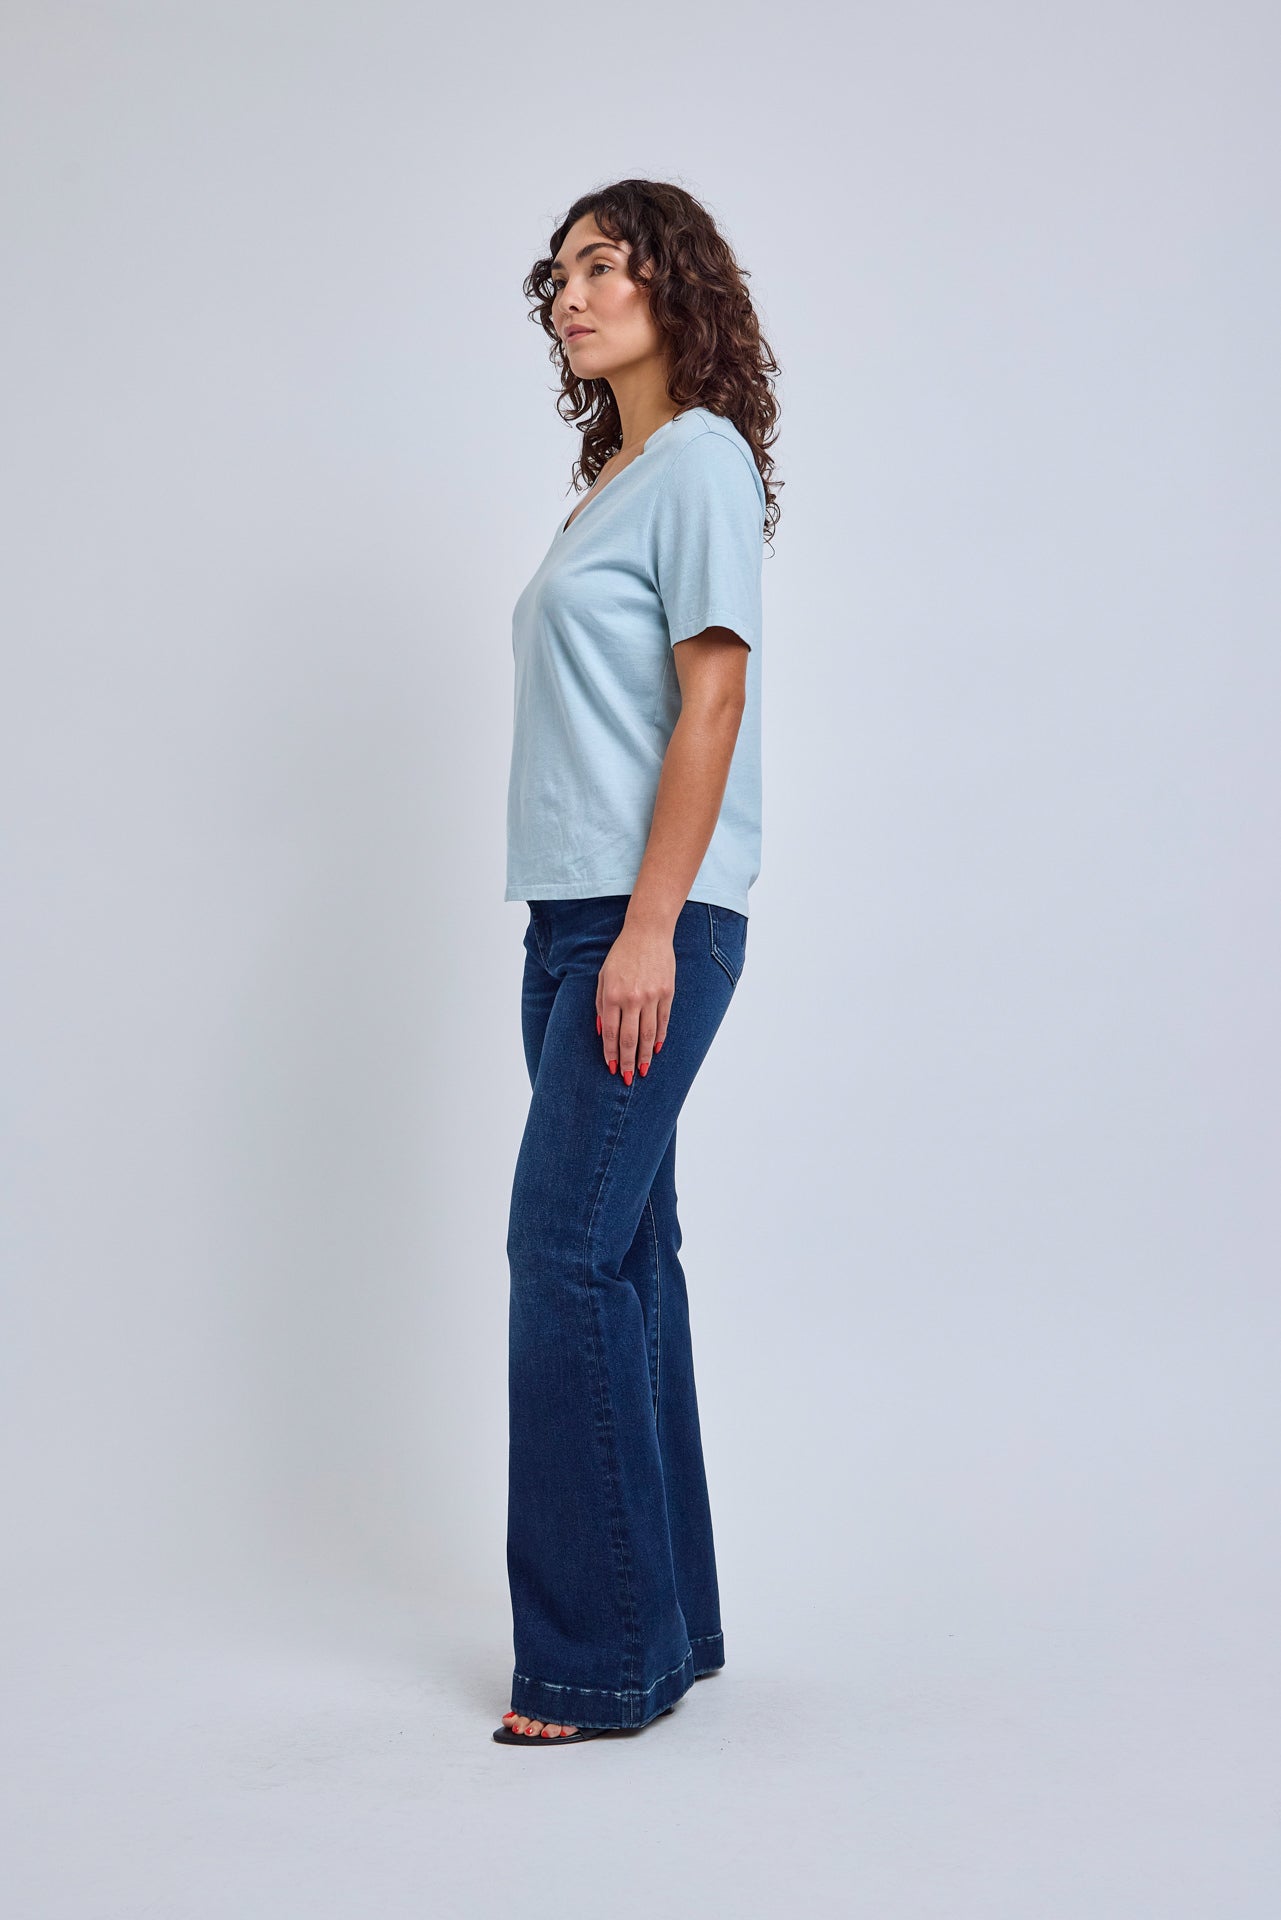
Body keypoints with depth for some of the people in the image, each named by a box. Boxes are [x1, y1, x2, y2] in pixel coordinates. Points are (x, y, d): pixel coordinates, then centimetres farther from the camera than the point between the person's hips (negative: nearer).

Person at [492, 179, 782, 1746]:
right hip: (573, 916, 9)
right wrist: (580, 932, 14)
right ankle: (666, 1623, 19)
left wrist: (648, 929, -20)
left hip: (650, 915, -9)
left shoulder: (699, 458, -5)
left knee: (566, 1253, -10)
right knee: (620, 1254, 10)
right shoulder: (612, 477, 20)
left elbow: (712, 701, -14)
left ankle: (599, 1660, 0)